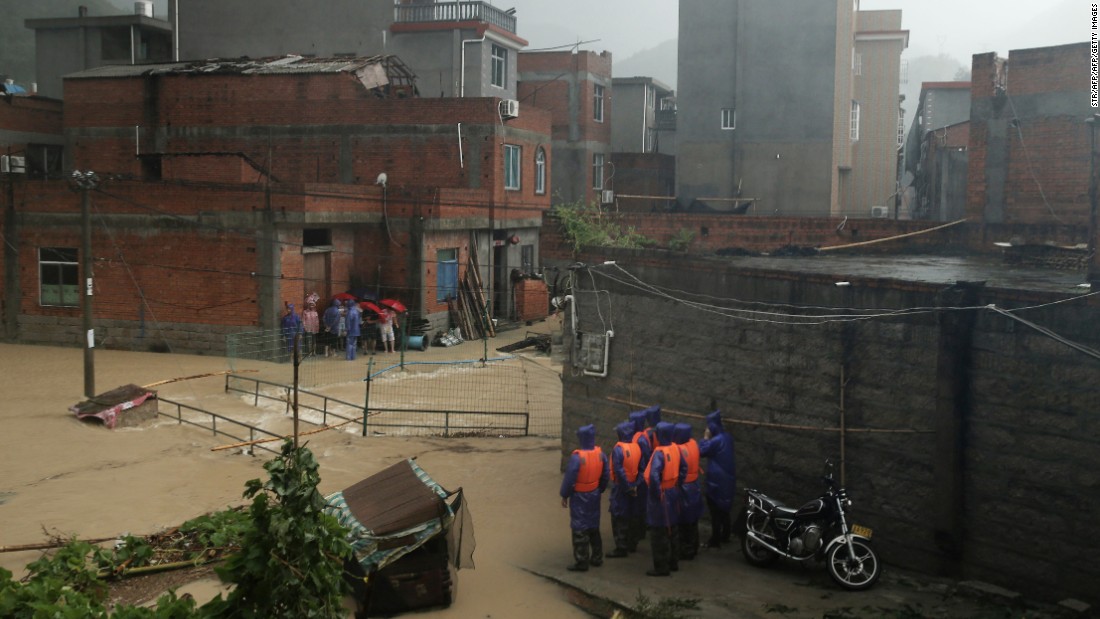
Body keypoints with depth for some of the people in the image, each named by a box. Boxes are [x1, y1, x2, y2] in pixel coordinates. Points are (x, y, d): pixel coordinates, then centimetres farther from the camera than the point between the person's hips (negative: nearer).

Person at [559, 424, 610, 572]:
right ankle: (596, 558, 28)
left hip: (579, 497, -6)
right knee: (594, 526, 19)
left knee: (579, 529, 3)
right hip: (594, 495, 6)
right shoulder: (600, 454, -5)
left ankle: (581, 561, 8)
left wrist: (564, 495, -5)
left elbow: (569, 479, -18)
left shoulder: (577, 457, -25)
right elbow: (605, 476, 6)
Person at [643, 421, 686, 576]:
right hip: (674, 493, 8)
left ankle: (661, 568, 7)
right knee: (672, 530, 19)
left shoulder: (659, 452, -24)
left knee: (659, 534, 1)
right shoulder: (676, 448, 1)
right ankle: (673, 563, 30)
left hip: (661, 496, -8)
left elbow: (654, 475, -34)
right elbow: (684, 468, 12)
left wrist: (656, 492, -21)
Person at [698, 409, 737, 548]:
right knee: (724, 509, 18)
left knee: (715, 511, -1)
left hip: (716, 480, -9)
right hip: (728, 478, 9)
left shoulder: (715, 441, -22)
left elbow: (701, 452, -13)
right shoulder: (728, 437, 5)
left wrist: (706, 437, -7)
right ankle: (725, 536, 27)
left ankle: (715, 540, 3)